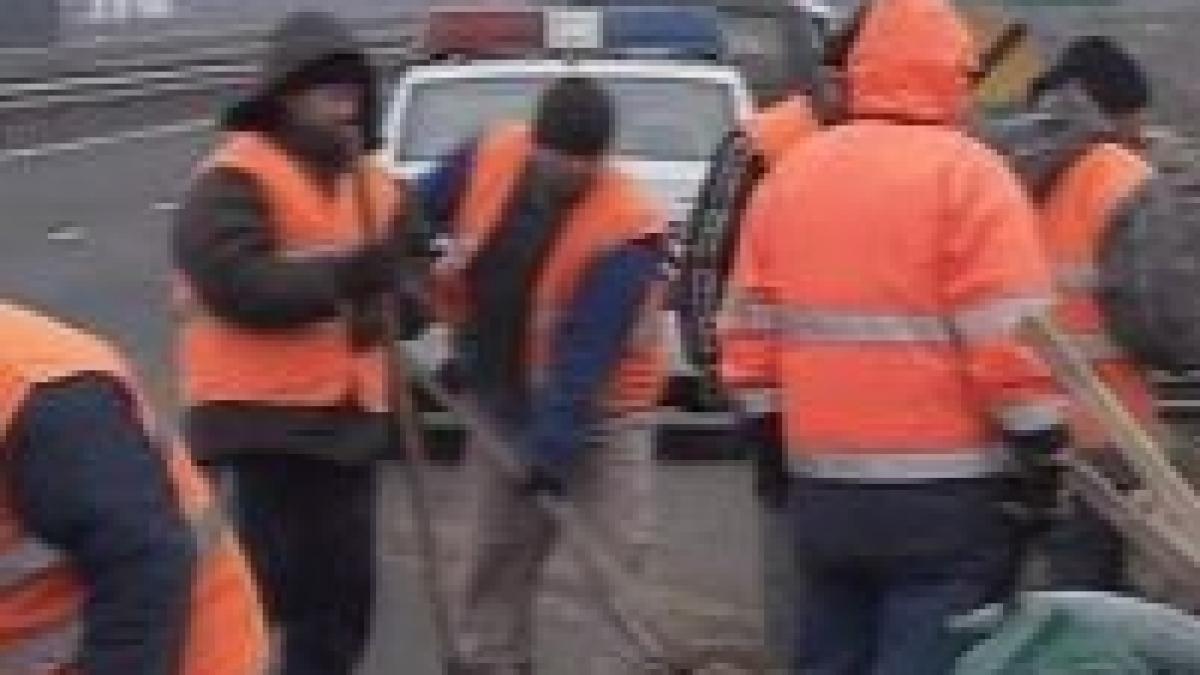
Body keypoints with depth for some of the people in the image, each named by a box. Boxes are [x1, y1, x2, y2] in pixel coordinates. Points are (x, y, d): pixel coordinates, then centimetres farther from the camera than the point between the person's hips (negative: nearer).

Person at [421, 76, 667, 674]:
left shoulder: (624, 233, -28)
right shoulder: (488, 160, -14)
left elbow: (588, 354, -32)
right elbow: (418, 216, 7)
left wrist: (554, 446, -33)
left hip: (597, 417, -5)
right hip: (504, 407, 5)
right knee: (496, 558, 14)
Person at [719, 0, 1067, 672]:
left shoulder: (789, 173, 10)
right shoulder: (967, 173, -9)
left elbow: (749, 331, 13)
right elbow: (1014, 341, -14)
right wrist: (1043, 458, -6)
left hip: (824, 492, 6)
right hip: (948, 495, -6)